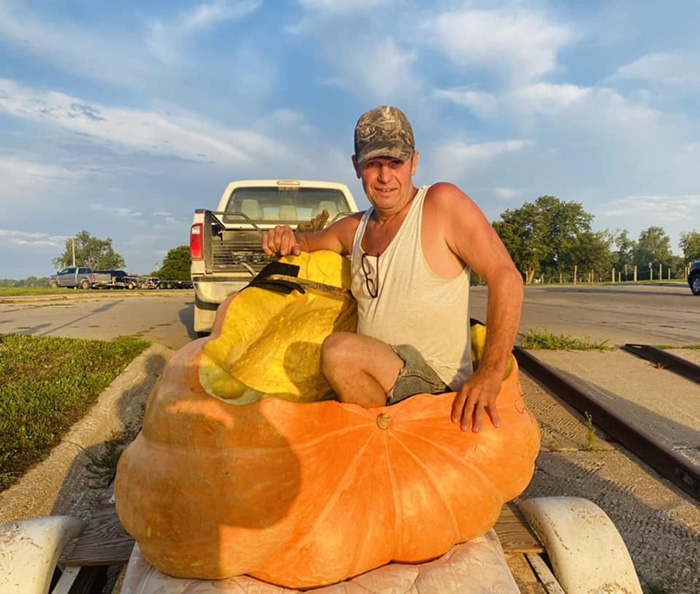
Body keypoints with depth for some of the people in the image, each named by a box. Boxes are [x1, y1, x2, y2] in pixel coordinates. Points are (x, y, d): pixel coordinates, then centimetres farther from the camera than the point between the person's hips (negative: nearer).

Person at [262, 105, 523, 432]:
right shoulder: (355, 227, 10)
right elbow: (308, 242, 27)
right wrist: (288, 238, 1)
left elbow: (506, 277, -16)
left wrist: (489, 374, -24)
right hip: (371, 378, 7)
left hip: (434, 382, -7)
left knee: (338, 350, -30)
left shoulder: (443, 203, -10)